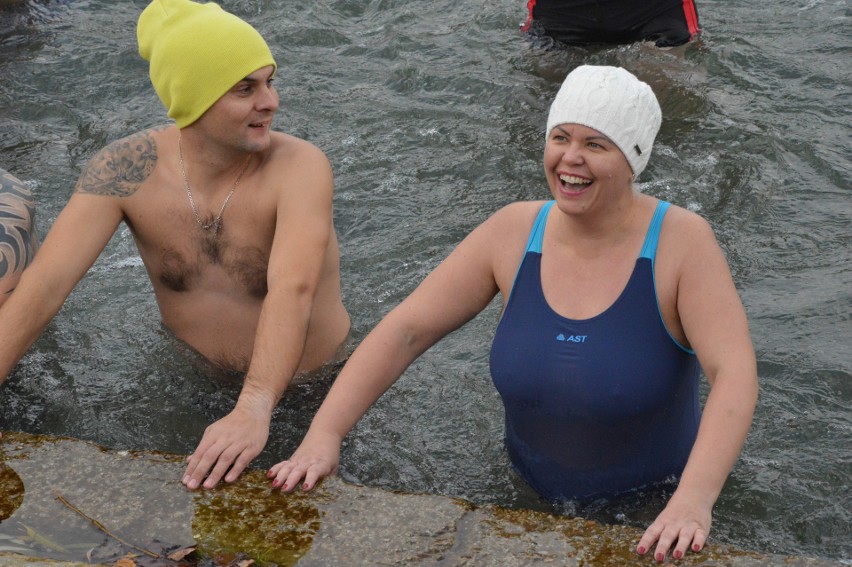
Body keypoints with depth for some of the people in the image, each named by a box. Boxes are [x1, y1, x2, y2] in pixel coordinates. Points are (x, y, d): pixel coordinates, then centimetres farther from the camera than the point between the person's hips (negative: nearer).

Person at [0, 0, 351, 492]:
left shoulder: (299, 167, -26)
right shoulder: (126, 168, -16)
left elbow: (293, 289, -42)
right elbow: (45, 284, -22)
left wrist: (254, 410, -57)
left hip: (306, 390, -3)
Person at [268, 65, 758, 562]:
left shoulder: (681, 242, -17)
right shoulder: (513, 233, -7)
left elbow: (734, 374, -26)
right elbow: (405, 331, -7)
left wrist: (694, 500, -41)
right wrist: (324, 435, -19)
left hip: (651, 510, -3)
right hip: (531, 497, 3)